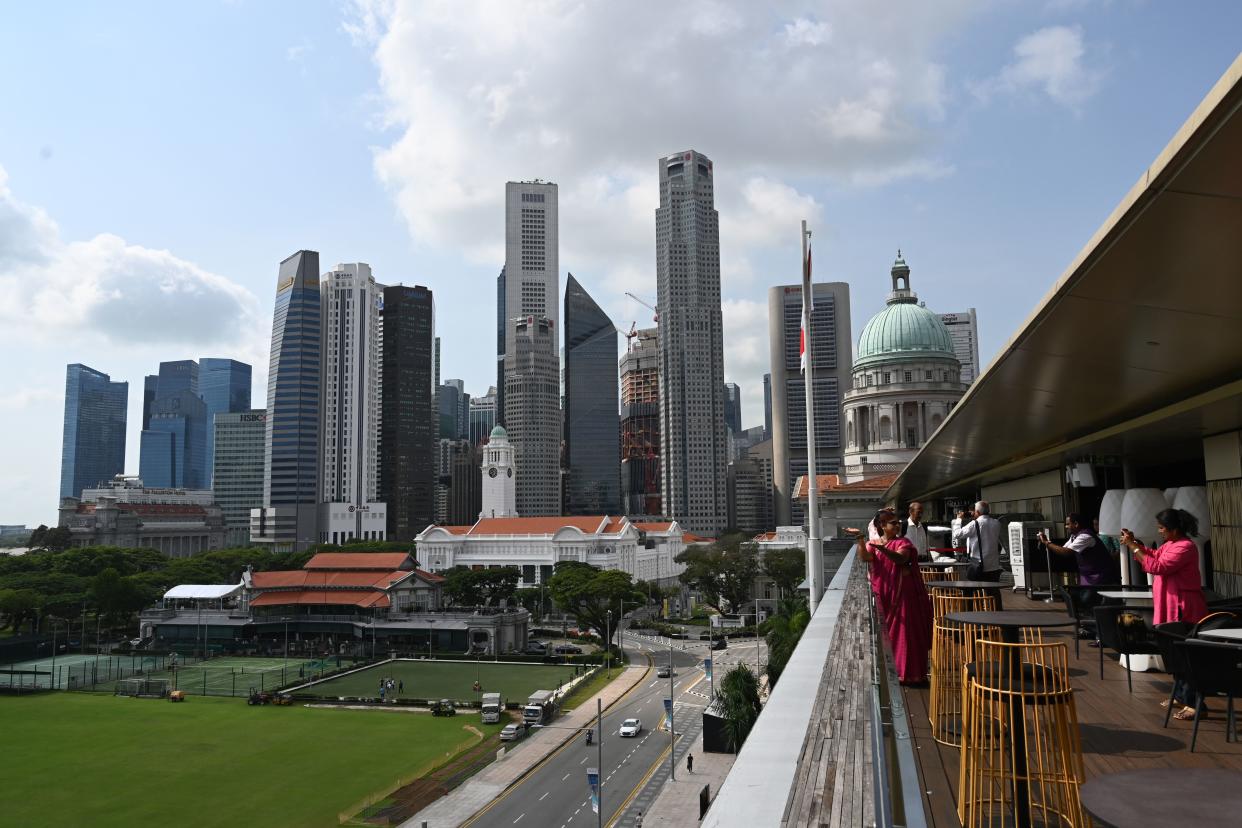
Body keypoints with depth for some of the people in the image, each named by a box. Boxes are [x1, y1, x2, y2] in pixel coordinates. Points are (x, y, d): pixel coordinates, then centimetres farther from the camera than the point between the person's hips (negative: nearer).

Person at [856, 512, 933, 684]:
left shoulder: (903, 542, 0)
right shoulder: (873, 544, 7)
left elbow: (900, 558, -21)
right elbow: (865, 557, -13)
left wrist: (882, 548, -38)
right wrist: (860, 539, -27)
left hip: (902, 595, -2)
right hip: (883, 595, 2)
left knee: (903, 632, 0)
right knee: (884, 633, 6)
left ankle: (908, 672, 8)